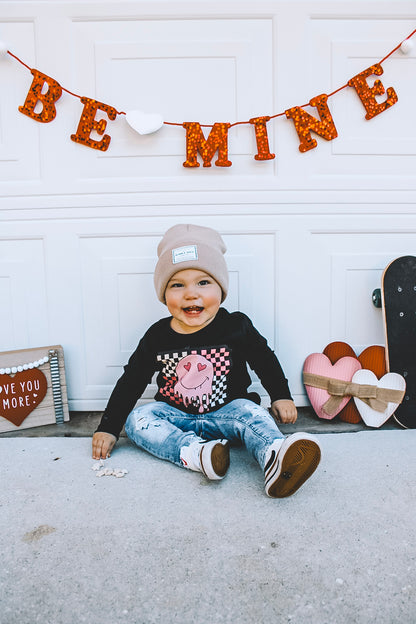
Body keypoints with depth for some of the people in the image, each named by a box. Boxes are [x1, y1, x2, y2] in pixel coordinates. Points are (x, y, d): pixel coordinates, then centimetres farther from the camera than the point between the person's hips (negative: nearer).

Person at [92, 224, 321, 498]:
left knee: (250, 412, -29)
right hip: (175, 416, 2)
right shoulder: (157, 337, -5)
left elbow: (265, 360, 8)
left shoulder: (236, 327, -8)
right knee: (136, 419, -20)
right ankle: (196, 454, -41)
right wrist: (108, 428, 1)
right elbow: (131, 382, 2)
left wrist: (282, 397, 7)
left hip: (226, 412, -1)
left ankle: (275, 458, -57)